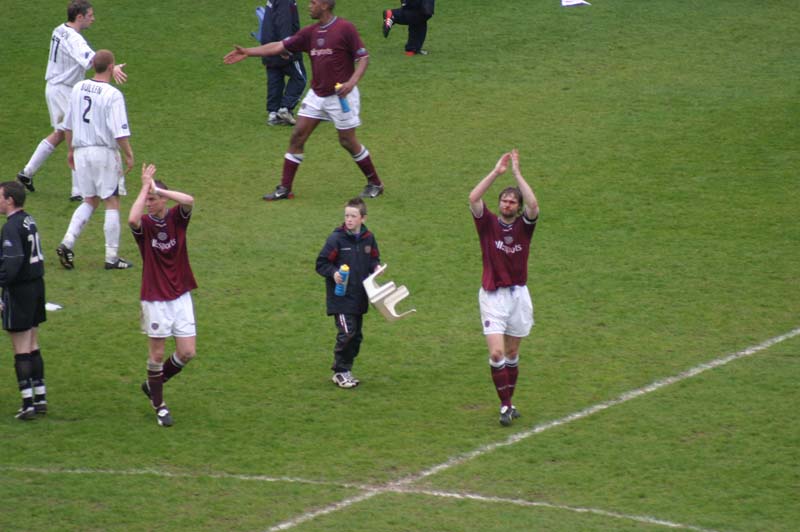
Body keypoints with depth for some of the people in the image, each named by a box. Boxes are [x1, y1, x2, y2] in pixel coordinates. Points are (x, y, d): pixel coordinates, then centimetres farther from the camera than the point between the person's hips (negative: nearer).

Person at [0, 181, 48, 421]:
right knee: (33, 347, 16)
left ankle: (28, 402, -2)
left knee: (21, 350, -3)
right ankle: (40, 398, 19)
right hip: (36, 285, 9)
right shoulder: (29, 221, 10)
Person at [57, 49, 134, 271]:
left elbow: (68, 125, 12)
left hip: (82, 152, 6)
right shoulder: (113, 95, -15)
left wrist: (71, 150, 23)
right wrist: (129, 155, -7)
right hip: (105, 153, -6)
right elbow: (120, 132, -18)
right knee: (112, 202, 4)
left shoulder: (78, 89, 4)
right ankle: (112, 257, 5)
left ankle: (67, 243, -2)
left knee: (89, 201, 16)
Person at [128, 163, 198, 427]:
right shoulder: (145, 224, -8)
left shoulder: (176, 218, -3)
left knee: (187, 353, 1)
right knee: (157, 353, 4)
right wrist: (145, 187, -27)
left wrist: (157, 188, -24)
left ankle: (153, 385, 25)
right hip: (154, 299, -2)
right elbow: (132, 219, -35)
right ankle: (159, 405, 20)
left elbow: (189, 200, -26)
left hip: (181, 296, 2)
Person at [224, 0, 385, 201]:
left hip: (341, 95, -6)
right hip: (316, 94, 6)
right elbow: (281, 46, 8)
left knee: (348, 141, 0)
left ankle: (375, 183, 18)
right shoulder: (310, 32, 6)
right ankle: (284, 188, 6)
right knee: (297, 137, 1)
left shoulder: (345, 28, -11)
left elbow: (363, 57, -10)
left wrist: (352, 81, -25)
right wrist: (247, 52, 4)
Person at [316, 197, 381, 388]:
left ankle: (346, 370, 23)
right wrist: (333, 273, -25)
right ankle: (340, 372, -1)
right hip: (340, 296, -6)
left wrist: (375, 266, -4)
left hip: (359, 296, 6)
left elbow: (374, 258, 18)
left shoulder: (368, 238, 3)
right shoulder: (336, 238, -12)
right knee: (346, 333, -13)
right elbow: (321, 263, -7)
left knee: (356, 336, 10)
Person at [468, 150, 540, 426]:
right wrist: (496, 172, -20)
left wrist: (517, 173, -19)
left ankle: (509, 402, 25)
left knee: (512, 354, 13)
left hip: (518, 294, 2)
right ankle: (505, 405, -6)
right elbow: (473, 198, -18)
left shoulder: (524, 225, 0)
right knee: (496, 353, -13)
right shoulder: (488, 223, -2)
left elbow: (534, 205, -20)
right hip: (492, 296, -2)